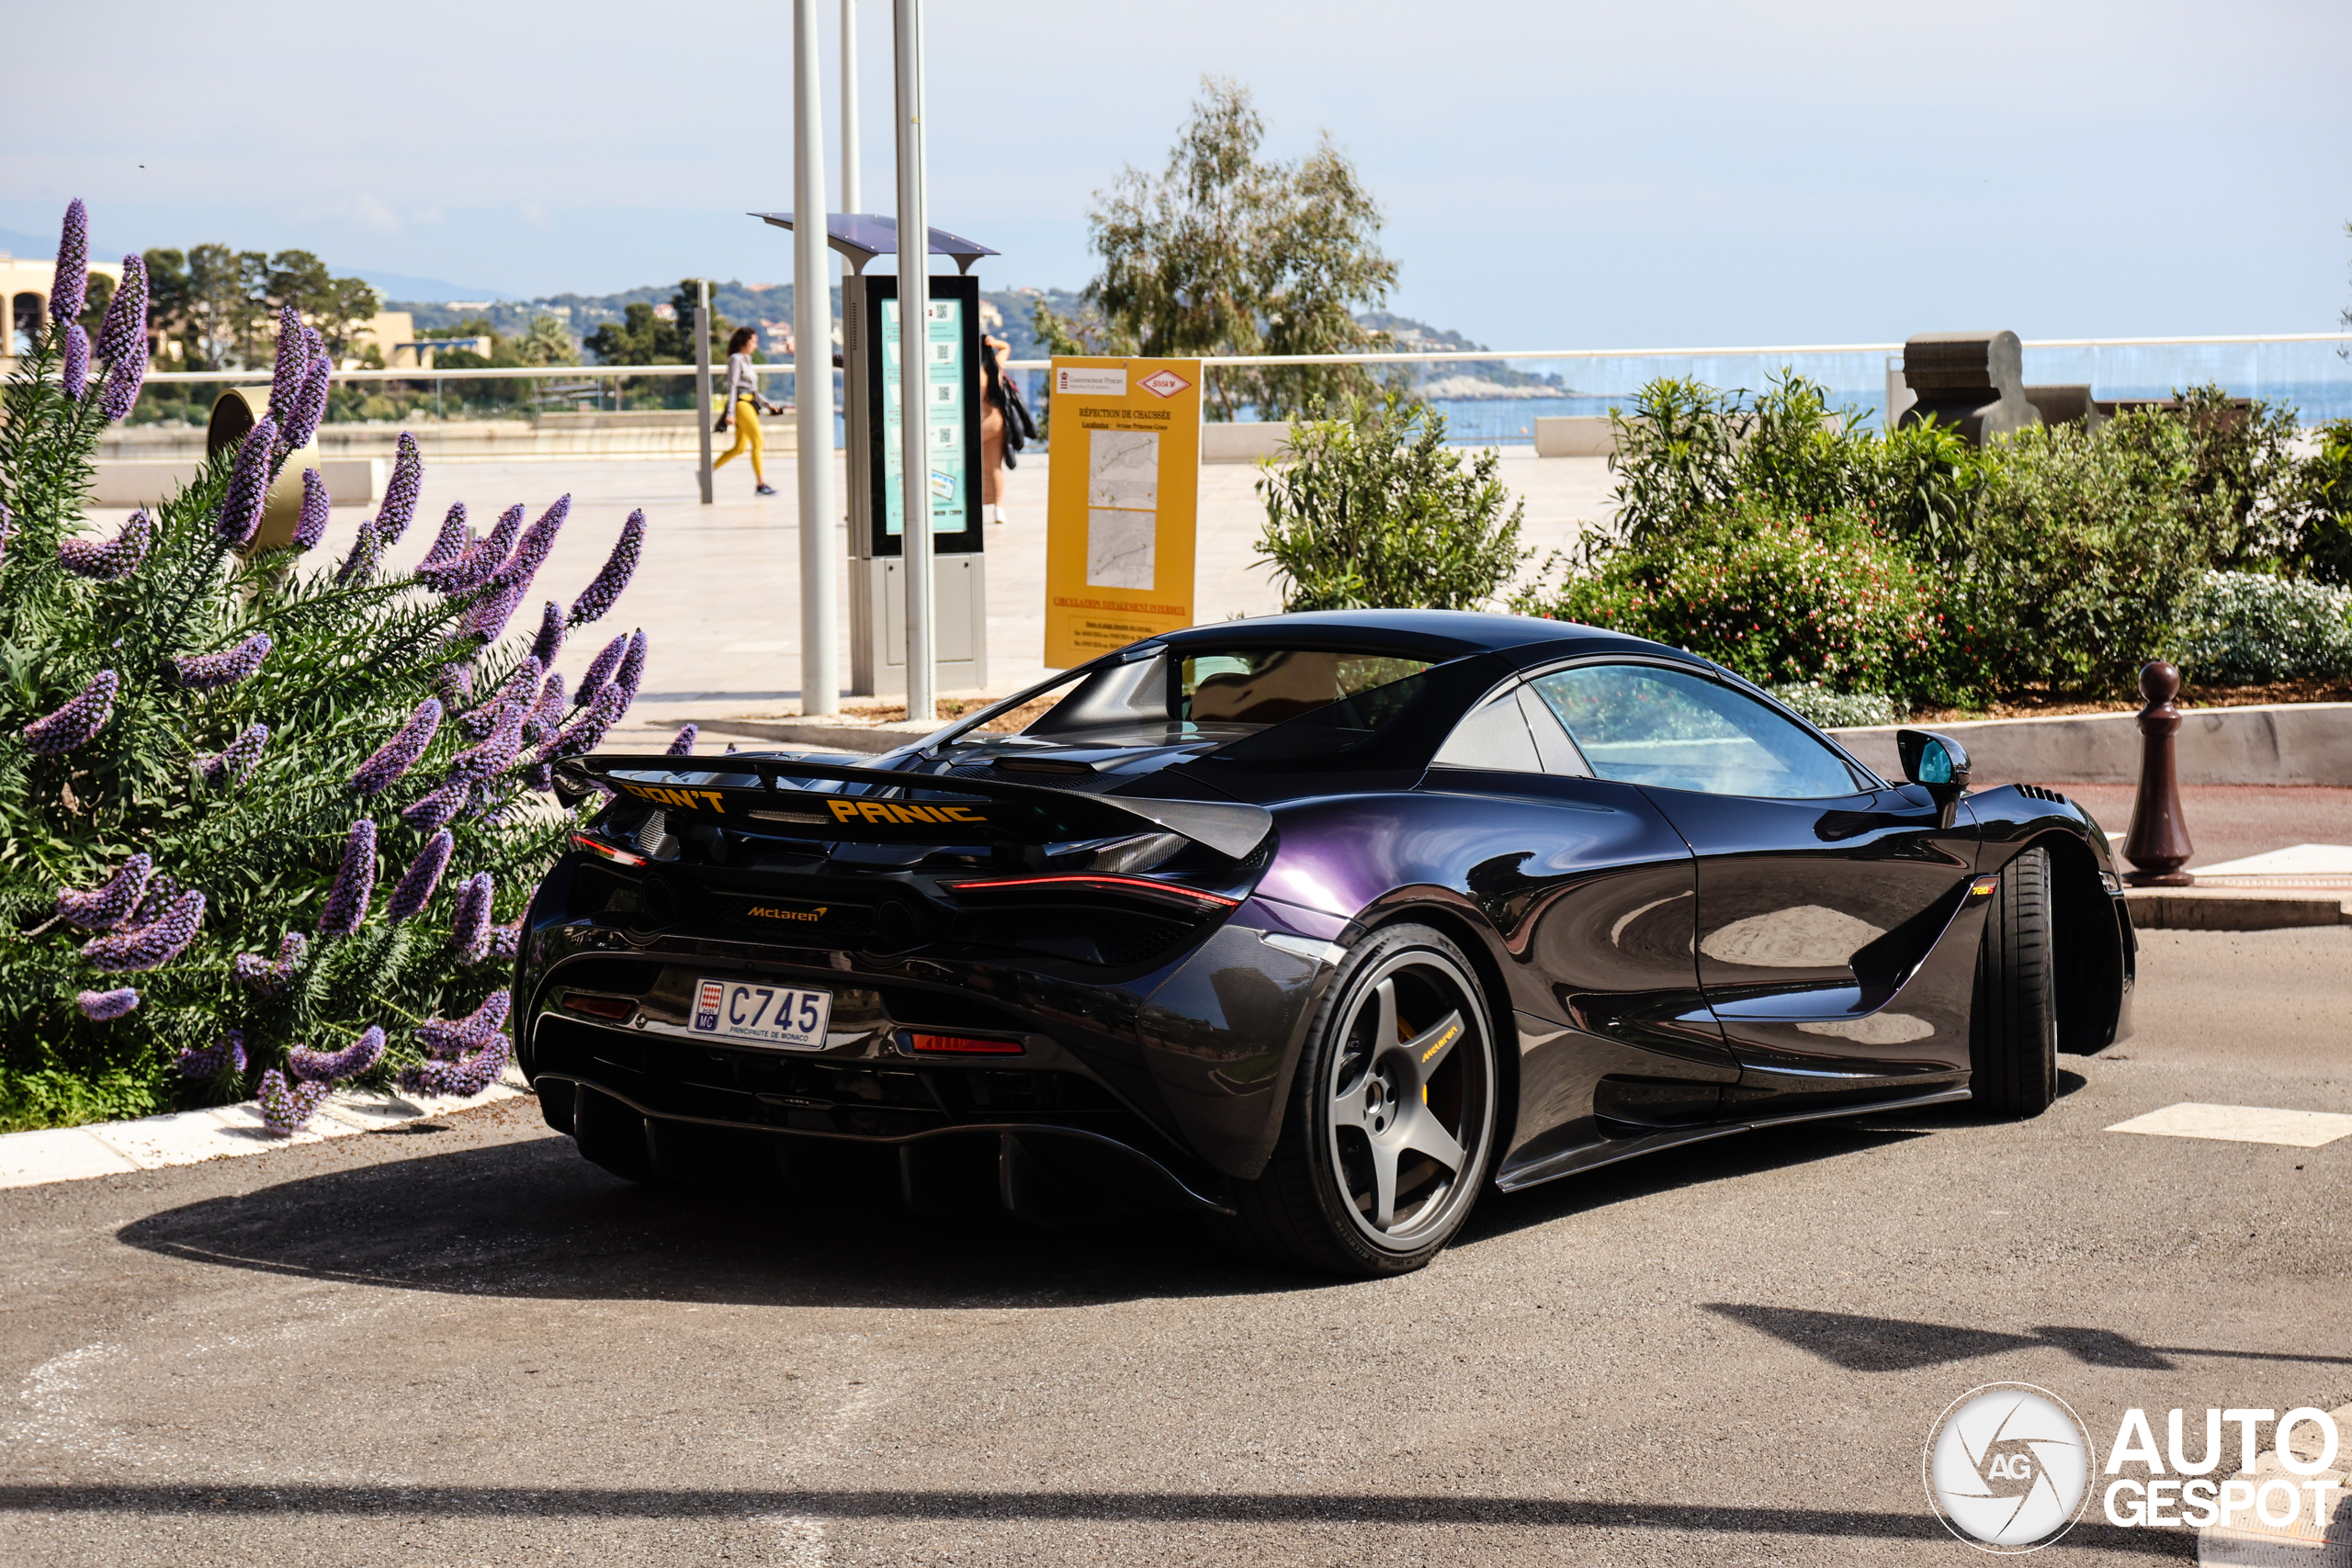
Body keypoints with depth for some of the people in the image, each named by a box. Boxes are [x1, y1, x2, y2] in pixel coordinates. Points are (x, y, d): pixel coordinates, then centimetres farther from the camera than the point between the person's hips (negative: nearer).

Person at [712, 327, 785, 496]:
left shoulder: (746, 360, 21)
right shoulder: (735, 359, -7)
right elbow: (732, 386, -13)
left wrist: (768, 405, 20)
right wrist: (730, 412, -19)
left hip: (749, 404, 10)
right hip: (741, 404, -10)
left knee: (740, 447, 10)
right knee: (758, 442, -14)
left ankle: (708, 470, 16)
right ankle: (760, 484, -14)